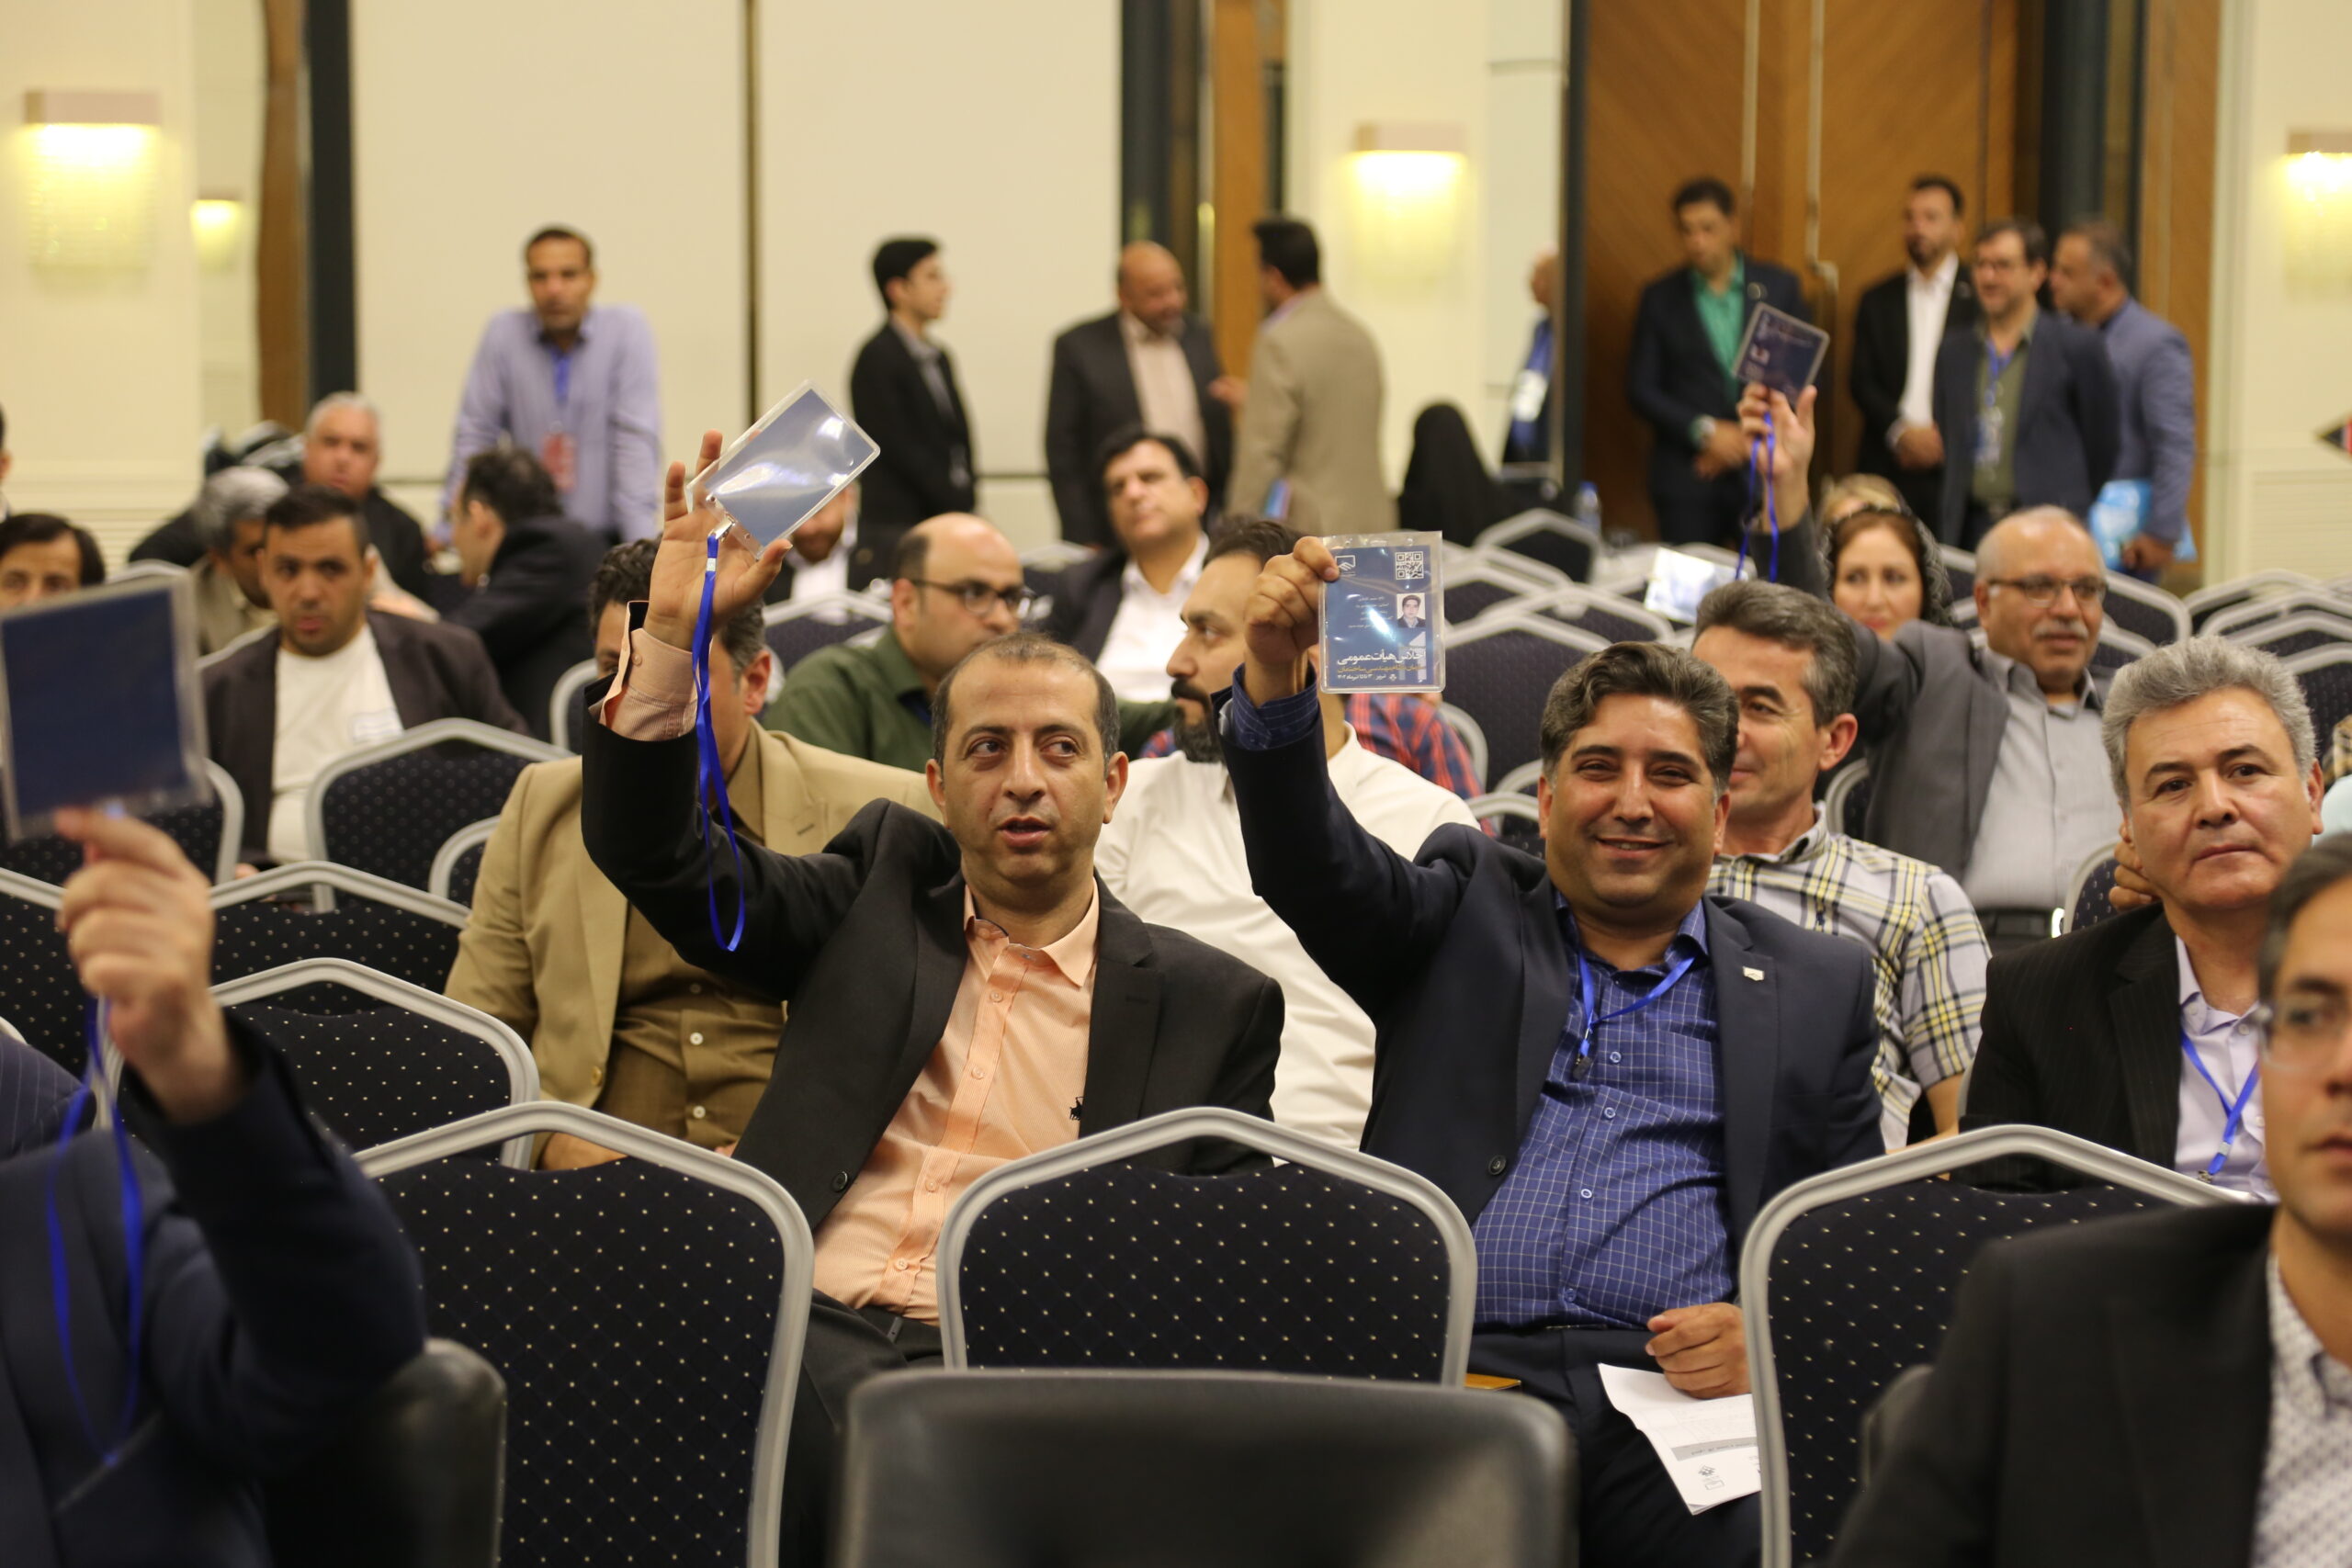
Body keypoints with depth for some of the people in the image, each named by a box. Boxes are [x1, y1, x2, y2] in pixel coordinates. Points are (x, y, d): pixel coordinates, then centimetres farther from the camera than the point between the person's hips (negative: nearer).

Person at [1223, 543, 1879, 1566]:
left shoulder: (1818, 984, 20)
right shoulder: (1468, 905, 21)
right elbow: (1313, 867, 3)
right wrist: (1274, 674, -15)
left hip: (1677, 1395, 0)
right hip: (1450, 1368, 0)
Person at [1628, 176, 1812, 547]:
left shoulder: (1779, 288, 7)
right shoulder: (1661, 298, 7)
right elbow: (1640, 388, 3)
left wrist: (1747, 438, -4)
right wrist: (1704, 431, -10)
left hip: (1765, 472, 0)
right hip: (1687, 477, 0)